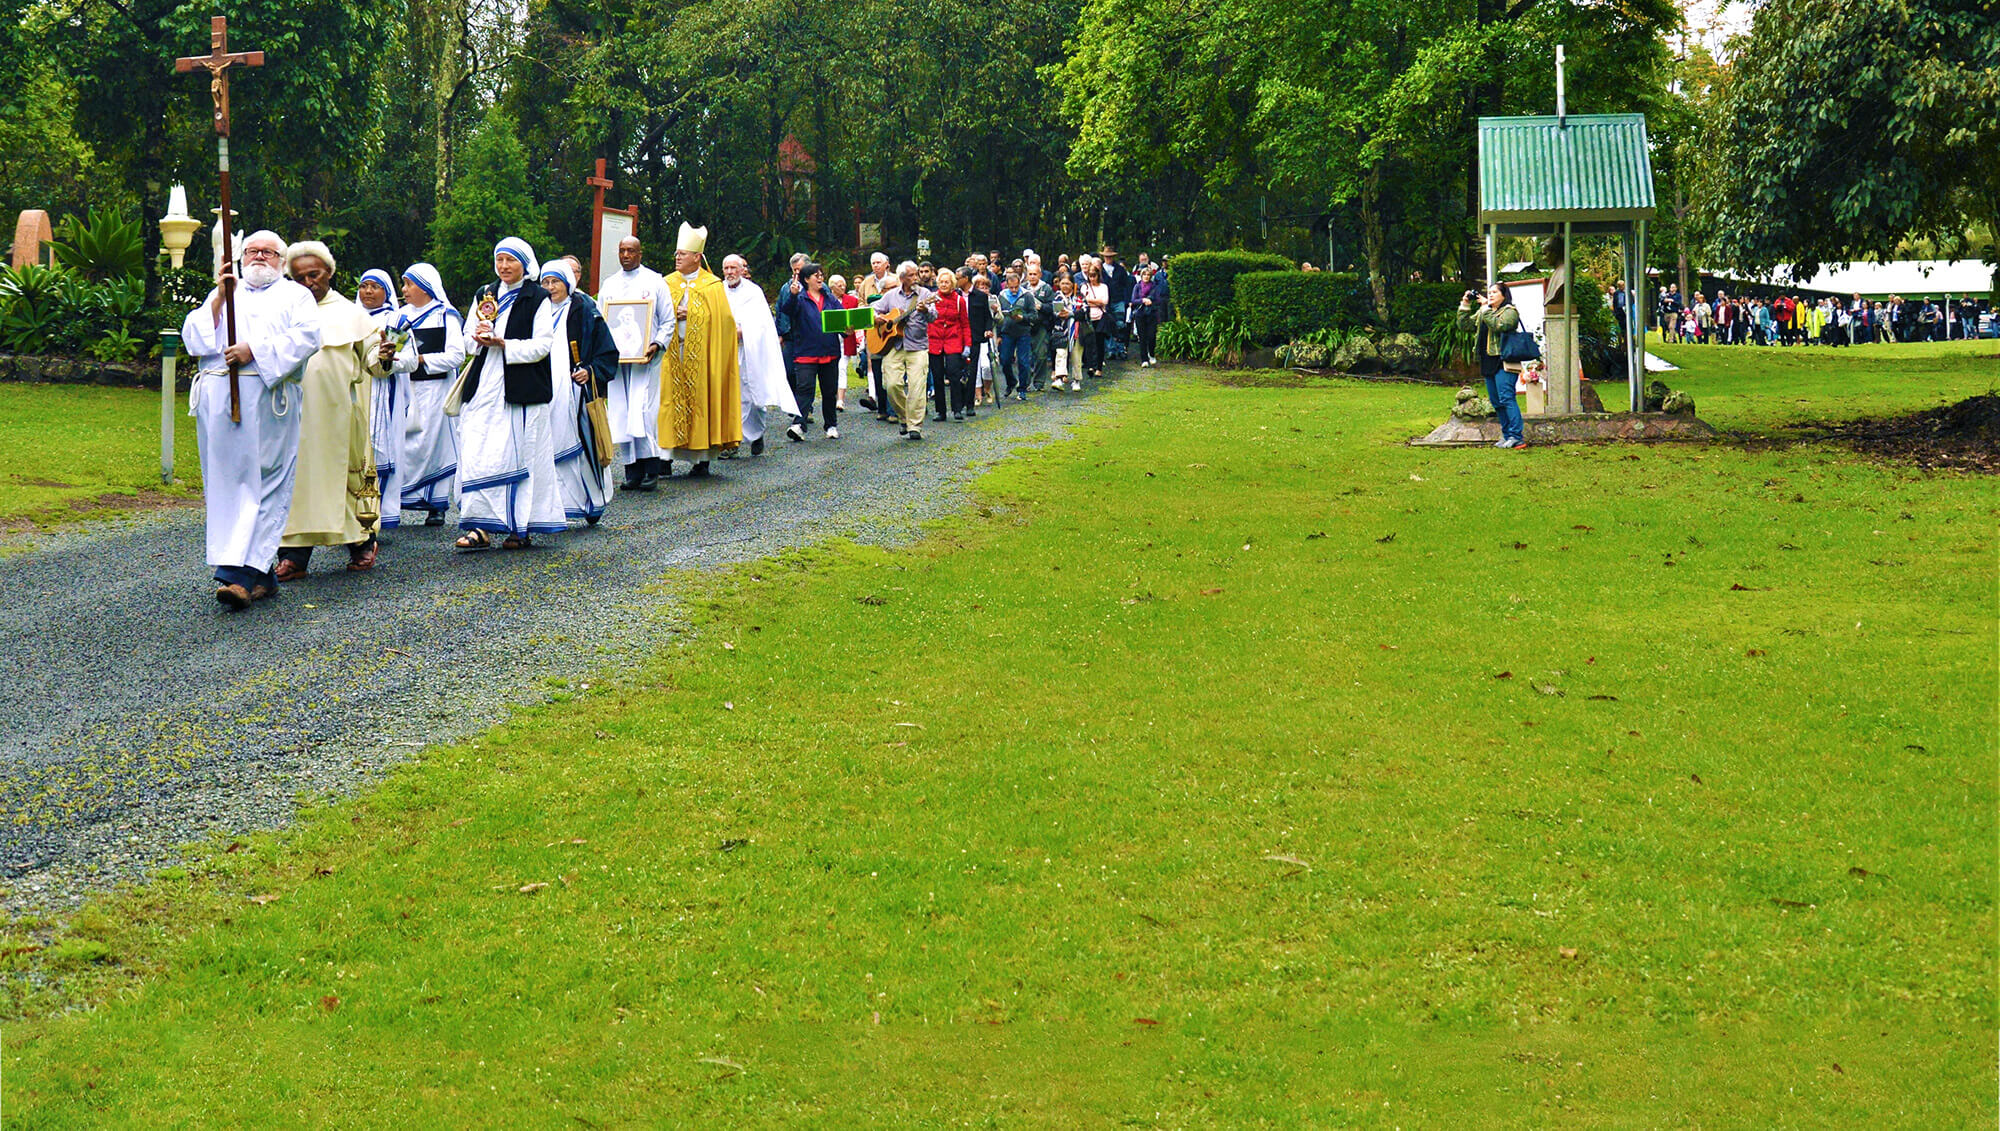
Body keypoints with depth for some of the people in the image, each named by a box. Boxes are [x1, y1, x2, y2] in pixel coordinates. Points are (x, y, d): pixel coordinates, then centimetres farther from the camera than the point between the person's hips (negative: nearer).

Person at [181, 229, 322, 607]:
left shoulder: (295, 296, 15)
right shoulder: (223, 295, 24)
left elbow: (307, 336, -4)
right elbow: (193, 336, 11)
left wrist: (256, 350, -12)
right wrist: (219, 298, -2)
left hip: (267, 399, -4)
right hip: (218, 399, 4)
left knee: (260, 485, -12)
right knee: (225, 484, 0)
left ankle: (242, 573, -20)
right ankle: (260, 573, 4)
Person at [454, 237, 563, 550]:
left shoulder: (537, 298, 0)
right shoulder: (484, 296, 16)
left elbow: (542, 345, -7)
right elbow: (468, 341, 18)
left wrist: (504, 344, -16)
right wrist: (478, 338, -5)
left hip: (521, 389, -4)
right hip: (484, 388, 4)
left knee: (519, 454, -2)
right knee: (477, 454, -6)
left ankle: (522, 527, 7)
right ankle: (480, 526, -7)